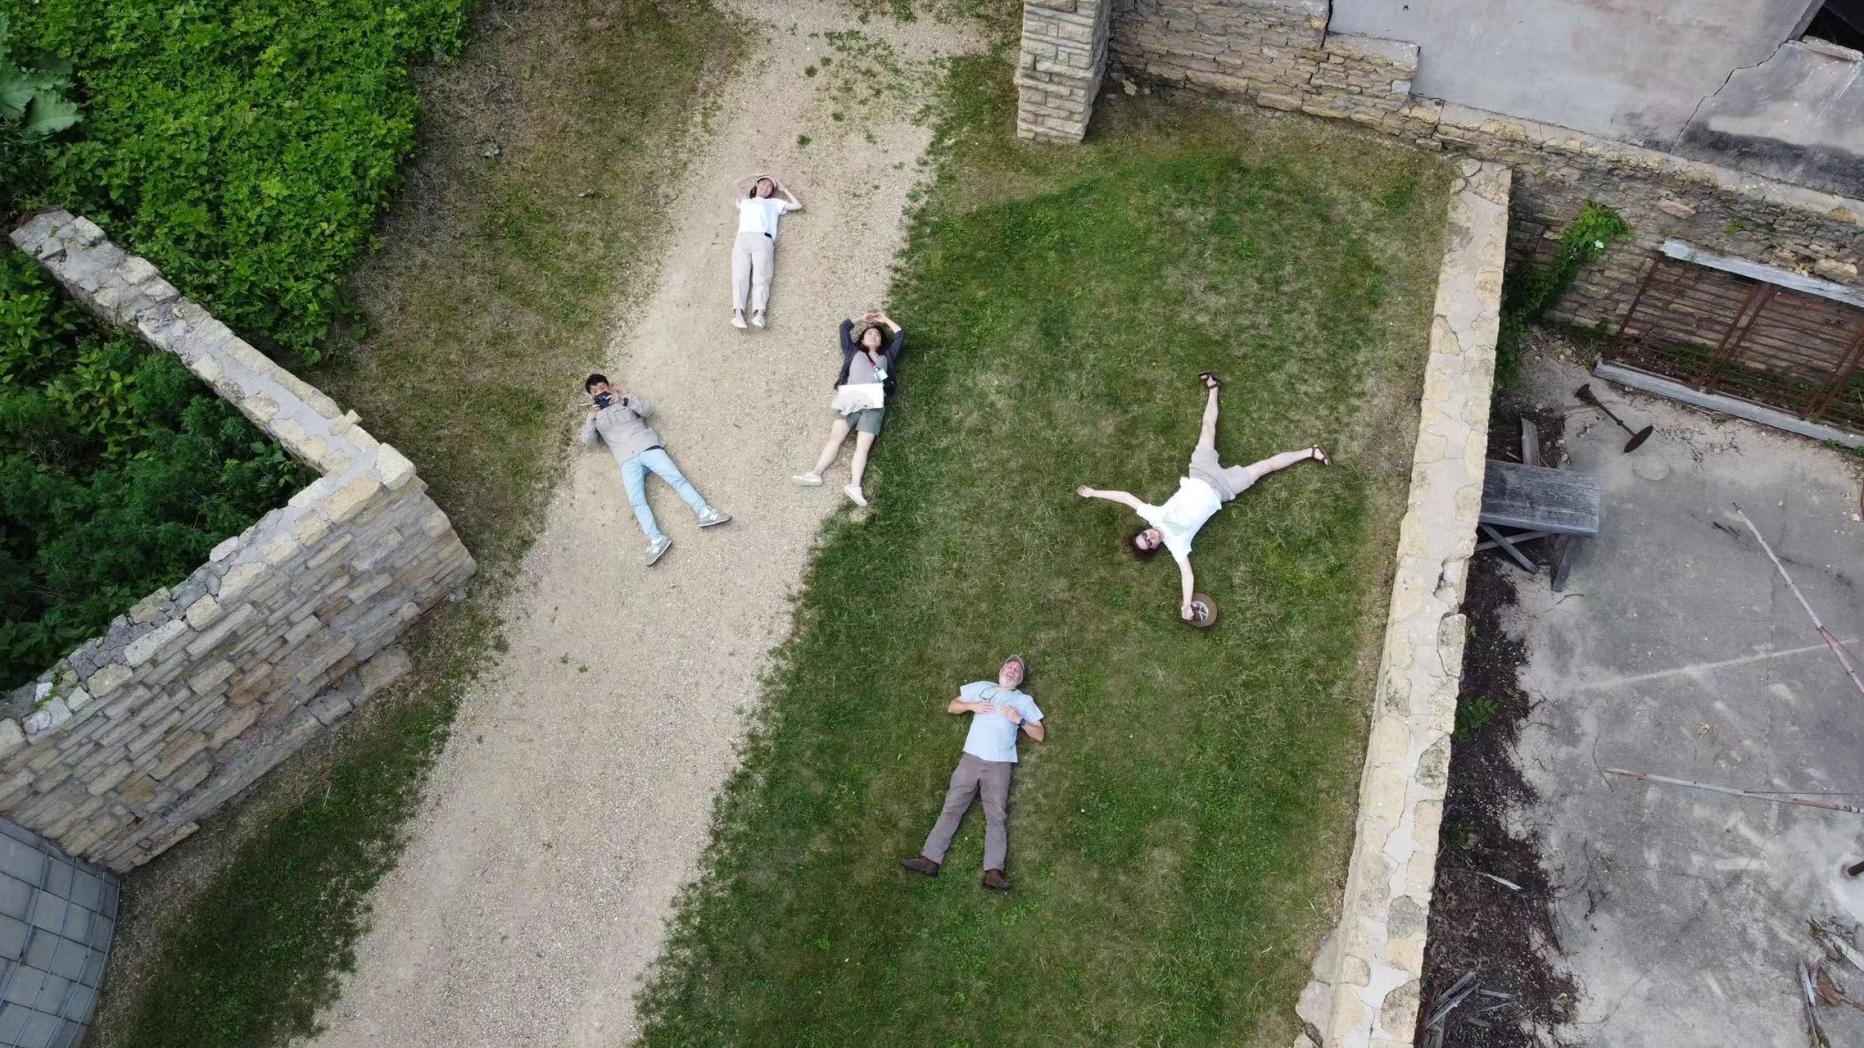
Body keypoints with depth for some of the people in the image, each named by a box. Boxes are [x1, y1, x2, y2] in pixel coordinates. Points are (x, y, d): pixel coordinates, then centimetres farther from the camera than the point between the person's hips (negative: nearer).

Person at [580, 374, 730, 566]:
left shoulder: (626, 400, 22)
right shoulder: (594, 416, 26)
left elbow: (648, 409, 5)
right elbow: (587, 440, 13)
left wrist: (623, 401, -6)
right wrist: (591, 419, -2)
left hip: (648, 448, 0)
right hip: (628, 460, 0)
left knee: (677, 478, -20)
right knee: (636, 500, -22)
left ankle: (704, 513, -27)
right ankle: (656, 541, -34)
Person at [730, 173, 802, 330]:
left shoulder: (774, 203, 34)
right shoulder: (744, 202, 38)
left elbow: (798, 205, 28)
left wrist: (783, 188, 34)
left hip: (763, 239, -1)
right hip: (742, 238, 1)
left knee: (761, 278, -24)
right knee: (739, 276, -22)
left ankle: (759, 313, -44)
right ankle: (738, 313, -40)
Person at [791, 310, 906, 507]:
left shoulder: (886, 356, 33)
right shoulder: (854, 352, 32)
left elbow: (901, 335, 35)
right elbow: (845, 326, 32)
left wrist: (884, 319, 42)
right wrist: (864, 318, 43)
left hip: (874, 402, -1)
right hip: (850, 400, 1)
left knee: (863, 445, -18)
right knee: (835, 435, -18)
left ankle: (855, 485, -37)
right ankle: (815, 474, -30)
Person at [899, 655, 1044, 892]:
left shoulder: (1024, 700, 15)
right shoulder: (981, 687, 17)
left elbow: (1040, 735, 12)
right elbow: (950, 706, 19)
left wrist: (1019, 720, -3)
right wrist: (971, 706, 1)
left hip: (1000, 764, -1)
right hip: (971, 758, 1)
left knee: (997, 816, -11)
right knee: (952, 808, -4)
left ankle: (993, 872, -21)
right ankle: (930, 859, -7)